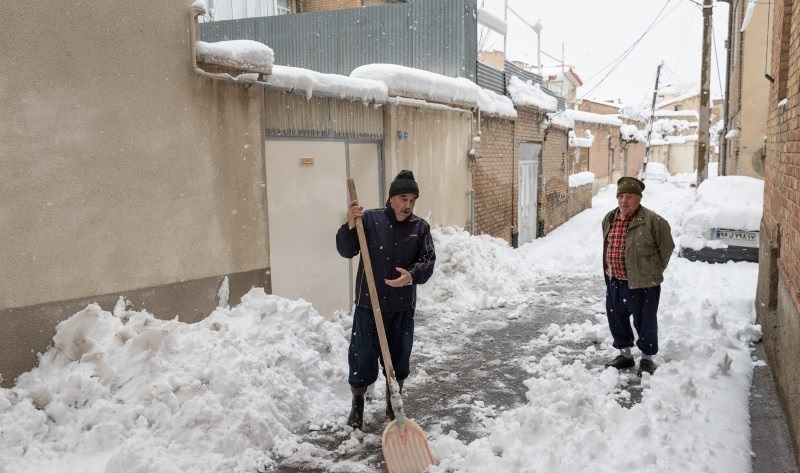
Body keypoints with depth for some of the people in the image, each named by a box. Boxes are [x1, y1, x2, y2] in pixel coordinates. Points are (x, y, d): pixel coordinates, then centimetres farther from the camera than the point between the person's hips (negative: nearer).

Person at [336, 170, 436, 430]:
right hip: (368, 305, -2)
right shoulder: (369, 219, -6)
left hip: (402, 308, 3)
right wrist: (350, 225, -27)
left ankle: (394, 403, 35)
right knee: (363, 356, 5)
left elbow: (428, 260, -3)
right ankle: (357, 405, 27)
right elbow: (346, 251, -10)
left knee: (399, 358, 14)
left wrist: (412, 275, -23)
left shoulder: (420, 227, 2)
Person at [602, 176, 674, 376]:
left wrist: (654, 271, 2)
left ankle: (647, 359, 24)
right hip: (615, 281, 6)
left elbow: (666, 247, -6)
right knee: (616, 318, 16)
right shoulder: (609, 219, 5)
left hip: (642, 283, -6)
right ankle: (625, 354, 34)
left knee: (645, 322, 6)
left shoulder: (652, 221, -15)